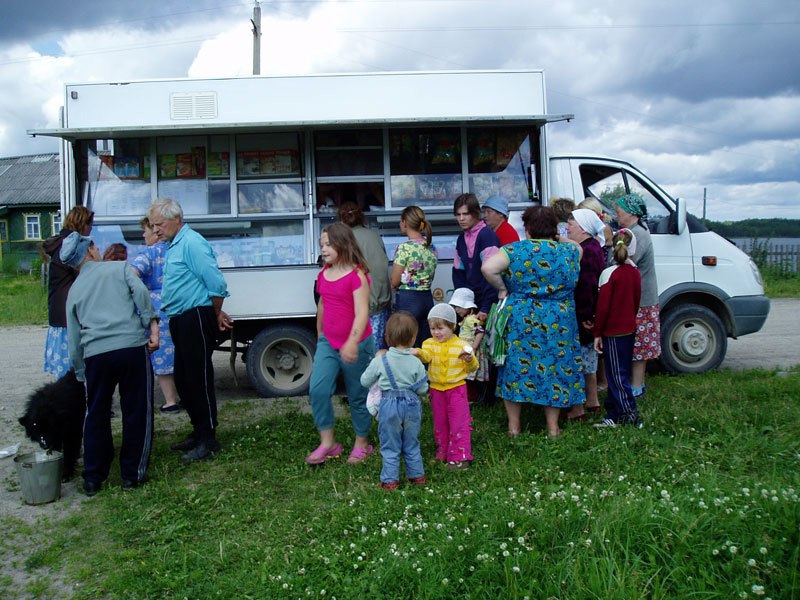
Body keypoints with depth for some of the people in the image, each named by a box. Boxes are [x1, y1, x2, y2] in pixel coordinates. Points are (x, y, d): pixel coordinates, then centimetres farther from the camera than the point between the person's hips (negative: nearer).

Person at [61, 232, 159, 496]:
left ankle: (93, 478, 24)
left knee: (96, 415, 16)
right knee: (136, 412, 9)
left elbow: (74, 340, 22)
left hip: (94, 354, 3)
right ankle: (132, 474, 16)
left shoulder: (74, 290, 21)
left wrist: (81, 374, 29)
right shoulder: (119, 268, 12)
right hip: (131, 347, -3)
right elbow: (140, 292, -8)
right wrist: (152, 325, -9)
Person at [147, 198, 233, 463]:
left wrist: (216, 315, -4)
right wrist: (215, 314, 16)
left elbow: (216, 285, -19)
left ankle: (208, 439, 5)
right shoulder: (172, 245, 16)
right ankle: (199, 432, 27)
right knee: (183, 379, 15)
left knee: (199, 379, -4)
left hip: (196, 319, -10)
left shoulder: (192, 243, -16)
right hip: (181, 320, 10)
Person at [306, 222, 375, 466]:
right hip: (328, 342, 6)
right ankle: (327, 443, 7)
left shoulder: (356, 275, -15)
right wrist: (319, 336, 25)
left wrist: (353, 342, -34)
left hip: (355, 345, -6)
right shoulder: (324, 274, 7)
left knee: (357, 395, 7)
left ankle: (362, 444, 25)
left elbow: (362, 313, -22)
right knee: (317, 390, -6)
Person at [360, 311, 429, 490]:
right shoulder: (416, 363, -9)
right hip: (411, 404, 2)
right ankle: (417, 475, 29)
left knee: (390, 446, 10)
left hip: (389, 405, -2)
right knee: (412, 444, 19)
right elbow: (422, 389, -4)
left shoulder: (380, 361, -12)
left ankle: (390, 480, 14)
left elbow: (365, 381, -1)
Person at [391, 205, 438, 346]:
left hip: (407, 300, -7)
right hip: (427, 298, 7)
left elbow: (394, 282, -10)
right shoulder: (431, 247, 7)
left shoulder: (404, 247, -14)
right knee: (425, 345, 12)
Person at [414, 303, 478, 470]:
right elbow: (426, 356, -25)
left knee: (459, 423, -3)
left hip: (457, 388, -3)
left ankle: (460, 457, 4)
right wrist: (418, 353, -47)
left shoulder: (461, 345, -5)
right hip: (436, 389, 3)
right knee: (439, 423, 14)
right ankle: (443, 453, 28)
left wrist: (469, 359, -22)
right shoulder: (429, 343, -2)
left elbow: (472, 368, 0)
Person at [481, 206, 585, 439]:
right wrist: (559, 239, 30)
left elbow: (488, 268, -19)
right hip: (558, 322, 2)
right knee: (554, 367, 12)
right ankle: (553, 427, 19)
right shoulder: (568, 252, 1)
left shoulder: (515, 250, -7)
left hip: (520, 319, -2)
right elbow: (579, 248, 24)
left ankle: (514, 426, 17)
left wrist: (502, 288, -4)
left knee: (516, 366, 10)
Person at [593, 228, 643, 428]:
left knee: (617, 375, 0)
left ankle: (630, 413, 1)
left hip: (612, 332, -7)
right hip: (629, 329, 7)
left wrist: (597, 333, -9)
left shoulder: (610, 273, -16)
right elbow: (636, 301, 11)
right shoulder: (635, 272, 3)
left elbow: (603, 307, -16)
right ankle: (614, 415, 19)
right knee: (621, 373, 13)